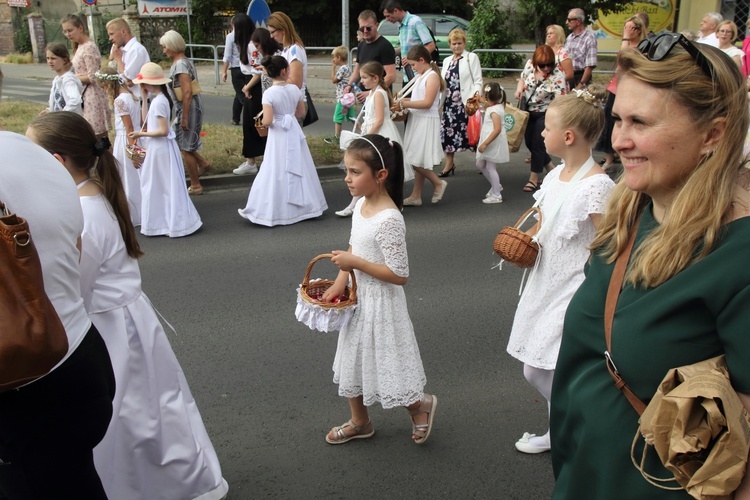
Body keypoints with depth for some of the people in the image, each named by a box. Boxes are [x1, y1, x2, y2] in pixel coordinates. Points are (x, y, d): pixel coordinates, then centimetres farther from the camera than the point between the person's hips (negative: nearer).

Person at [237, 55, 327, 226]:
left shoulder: (269, 94, -16)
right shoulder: (294, 89, -4)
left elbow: (267, 121, -21)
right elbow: (301, 112, 7)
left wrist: (262, 122, 1)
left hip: (278, 137, -4)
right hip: (295, 134, 4)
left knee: (276, 173, 1)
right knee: (299, 169, 16)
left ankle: (267, 211, 7)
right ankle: (306, 204, 27)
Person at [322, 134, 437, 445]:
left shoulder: (389, 220, -27)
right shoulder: (361, 205, -1)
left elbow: (399, 275, -27)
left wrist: (356, 264, -25)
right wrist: (339, 284, 1)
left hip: (380, 303, -9)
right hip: (359, 298, 9)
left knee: (384, 364, 6)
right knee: (354, 359, 20)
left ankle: (421, 405, 35)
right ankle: (360, 422, 40)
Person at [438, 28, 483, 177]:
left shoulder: (472, 57, 2)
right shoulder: (447, 61, 18)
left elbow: (478, 81, -3)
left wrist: (476, 95, -19)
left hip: (466, 102, -5)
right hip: (450, 102, 5)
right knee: (447, 131, 5)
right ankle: (449, 164, 17)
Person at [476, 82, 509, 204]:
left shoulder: (494, 110, -20)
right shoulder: (495, 107, 10)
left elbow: (497, 129, -29)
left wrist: (485, 144, -29)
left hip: (494, 143, -10)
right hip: (488, 143, 10)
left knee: (490, 167, -3)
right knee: (480, 164, 16)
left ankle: (496, 195, 5)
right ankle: (496, 186, 28)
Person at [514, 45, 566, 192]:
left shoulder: (557, 75, -23)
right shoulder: (530, 64, -8)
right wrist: (519, 88, -9)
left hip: (545, 113, -6)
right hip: (528, 111, 6)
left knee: (537, 144, -5)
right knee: (529, 142, 11)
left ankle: (534, 178, 10)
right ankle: (550, 167, 31)